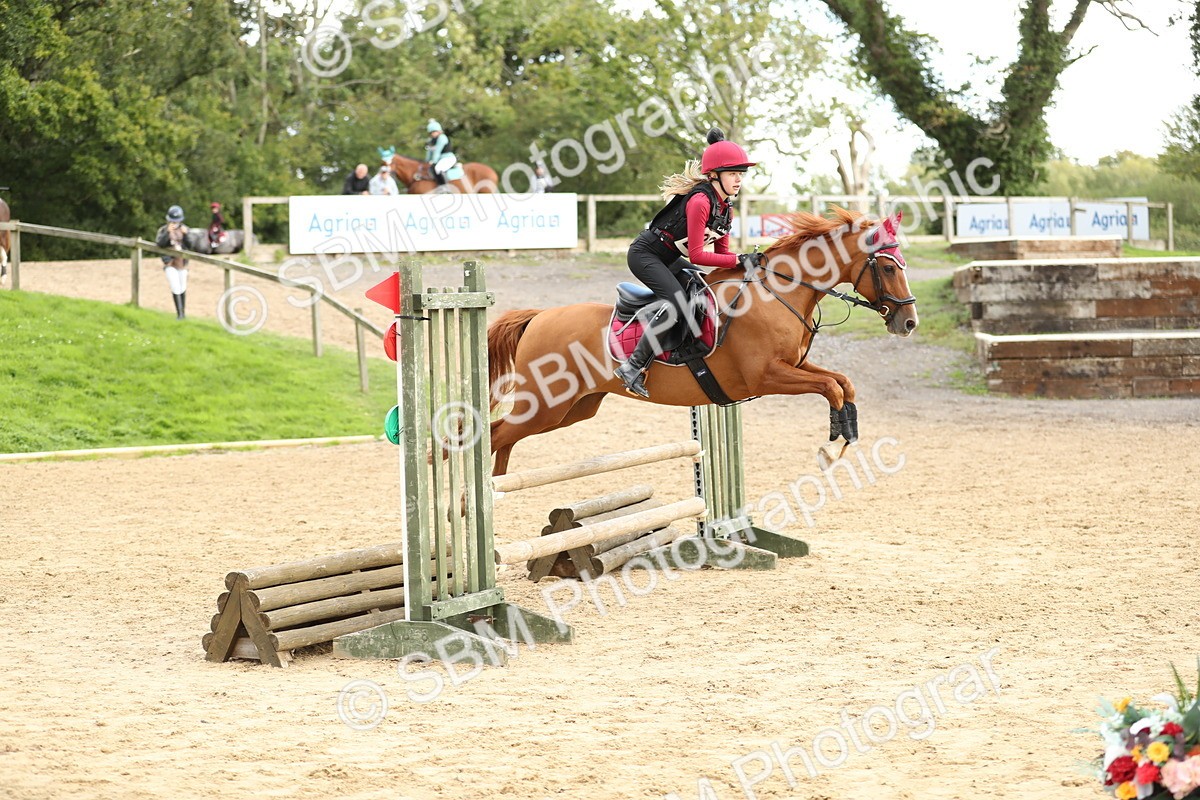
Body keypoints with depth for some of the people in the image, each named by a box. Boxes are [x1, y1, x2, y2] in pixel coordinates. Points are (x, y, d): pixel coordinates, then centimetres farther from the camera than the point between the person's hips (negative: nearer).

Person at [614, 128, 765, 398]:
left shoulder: (725, 208, 4)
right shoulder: (700, 201, -25)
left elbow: (720, 251, 9)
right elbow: (696, 255, -27)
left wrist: (745, 263, -10)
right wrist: (739, 260, -28)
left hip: (668, 259, 10)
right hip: (645, 254, -10)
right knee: (677, 302, -27)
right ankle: (634, 367, -27)